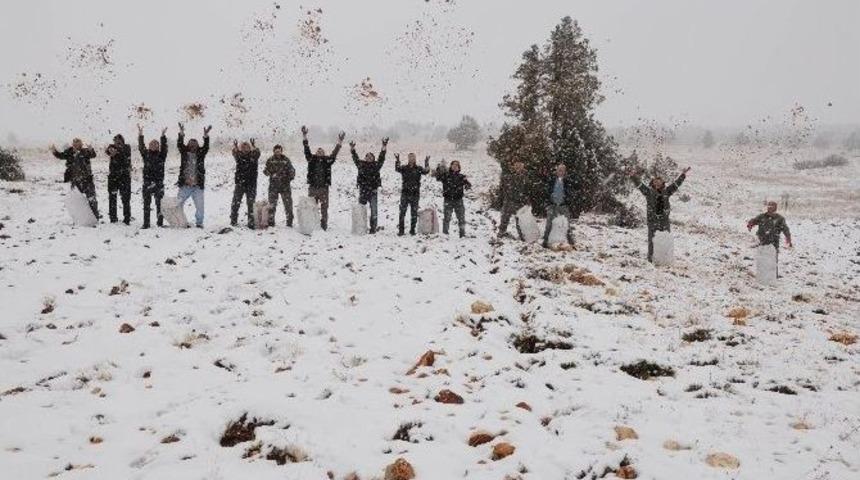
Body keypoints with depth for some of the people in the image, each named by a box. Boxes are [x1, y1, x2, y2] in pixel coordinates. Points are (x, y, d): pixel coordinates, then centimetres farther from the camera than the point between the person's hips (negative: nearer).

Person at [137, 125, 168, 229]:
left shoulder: (161, 155, 6)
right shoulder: (146, 154, 9)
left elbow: (164, 148, -9)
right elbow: (141, 147, -4)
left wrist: (163, 136, -21)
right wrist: (140, 135, -15)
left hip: (159, 182, -1)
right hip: (147, 182, 1)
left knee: (160, 203, 0)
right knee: (146, 204, 3)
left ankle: (160, 222, 6)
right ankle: (146, 223, 7)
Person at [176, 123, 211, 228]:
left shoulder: (200, 154, 6)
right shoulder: (184, 153, 6)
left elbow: (206, 147, -9)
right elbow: (179, 145, -8)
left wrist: (206, 136, -24)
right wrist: (181, 133, -22)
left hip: (198, 186, 0)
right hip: (184, 185, 0)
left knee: (199, 205, 0)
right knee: (178, 204, 4)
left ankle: (199, 222, 12)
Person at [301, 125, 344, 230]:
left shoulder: (327, 160, 6)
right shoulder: (311, 159, 6)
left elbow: (334, 153, -4)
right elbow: (307, 150, -2)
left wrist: (340, 142, -13)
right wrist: (304, 136, -10)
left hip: (324, 188, 0)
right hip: (312, 187, 0)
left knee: (324, 208, 4)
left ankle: (324, 226, 10)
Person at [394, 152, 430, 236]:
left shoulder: (418, 169, 5)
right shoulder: (404, 168, 4)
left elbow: (426, 171, -12)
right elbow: (397, 169, -16)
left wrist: (427, 162, -29)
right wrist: (397, 160, -33)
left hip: (415, 194, 1)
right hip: (405, 193, -1)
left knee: (414, 212, 5)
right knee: (402, 211, -3)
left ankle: (412, 229, 14)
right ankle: (401, 229, 1)